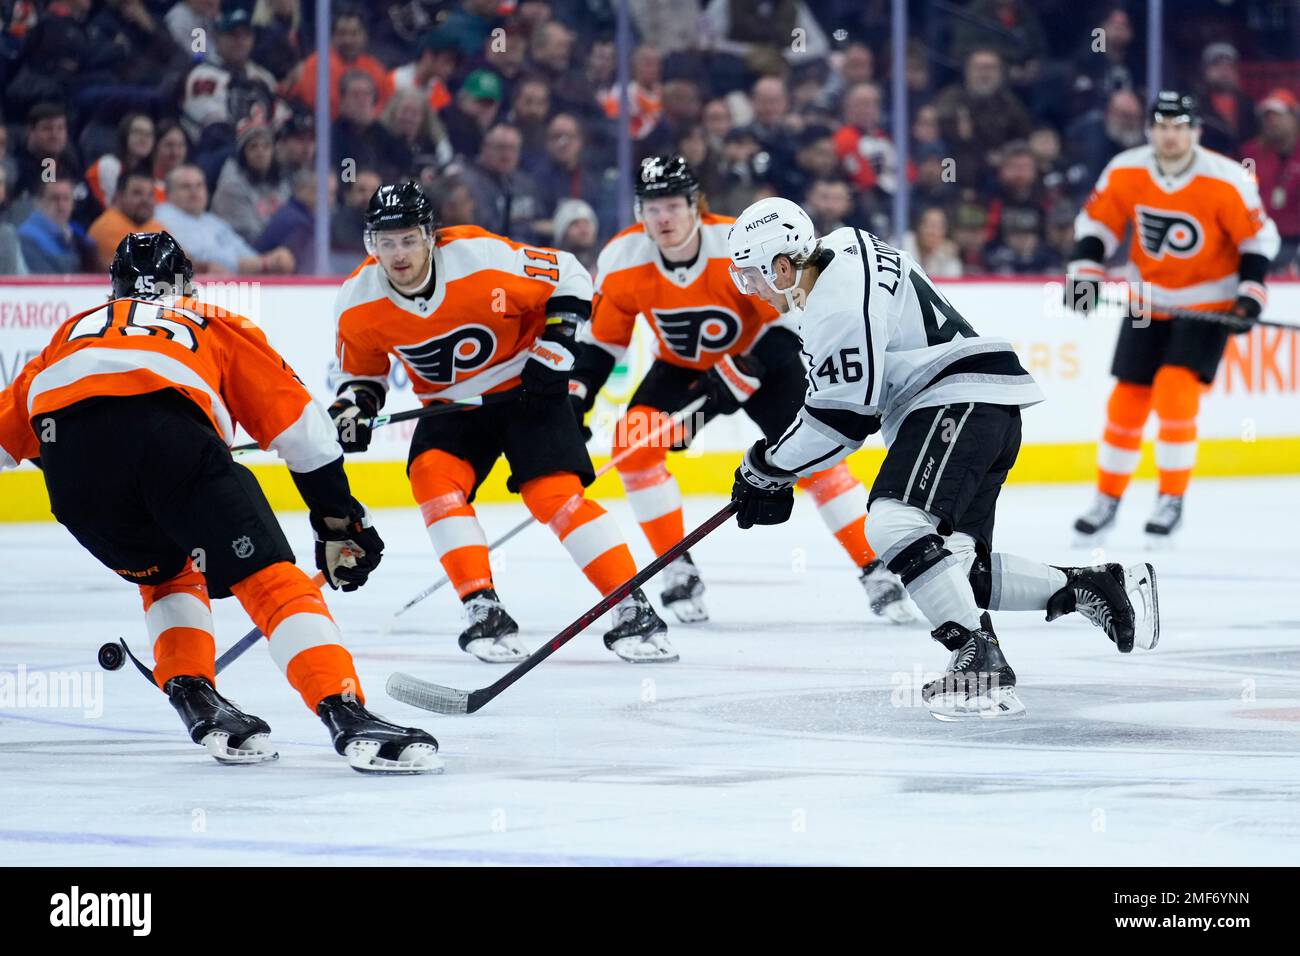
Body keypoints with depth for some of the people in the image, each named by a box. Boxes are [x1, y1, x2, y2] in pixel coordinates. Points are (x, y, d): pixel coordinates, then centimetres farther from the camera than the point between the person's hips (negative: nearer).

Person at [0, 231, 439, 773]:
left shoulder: (72, 332, 42)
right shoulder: (216, 326, 37)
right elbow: (299, 424, 27)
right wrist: (338, 520, 29)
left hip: (68, 456, 3)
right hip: (171, 434, -2)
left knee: (166, 573, 29)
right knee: (267, 578, -1)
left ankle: (194, 698, 11)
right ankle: (346, 714, -20)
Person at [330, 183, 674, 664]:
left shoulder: (485, 258, -26)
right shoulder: (358, 303, -14)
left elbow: (568, 278, -12)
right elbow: (362, 372, 4)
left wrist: (554, 350, -17)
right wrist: (351, 408, -16)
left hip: (525, 389, -4)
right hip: (449, 405, 4)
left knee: (555, 493, -19)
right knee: (433, 476, -23)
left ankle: (634, 612, -14)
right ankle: (484, 611, -20)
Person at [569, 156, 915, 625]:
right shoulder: (621, 261, -19)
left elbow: (792, 318, -22)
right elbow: (601, 339, -5)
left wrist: (743, 371, -31)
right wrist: (575, 394, -15)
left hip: (761, 360, -3)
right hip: (681, 368, 3)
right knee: (634, 445, -19)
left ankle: (876, 572, -5)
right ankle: (680, 573, -6)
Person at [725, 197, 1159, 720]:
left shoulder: (838, 306, -17)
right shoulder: (842, 251, 15)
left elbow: (844, 416, -16)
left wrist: (767, 465, -4)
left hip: (963, 401, -11)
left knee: (895, 524, -27)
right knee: (953, 564, 9)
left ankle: (979, 658, -33)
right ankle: (1095, 586, 14)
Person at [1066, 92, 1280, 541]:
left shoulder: (1226, 181, -19)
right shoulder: (1125, 172, -11)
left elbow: (1260, 237, -9)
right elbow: (1096, 222, 2)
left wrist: (1251, 293, -17)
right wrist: (1084, 271, -11)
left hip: (1208, 303, -4)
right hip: (1148, 302, 4)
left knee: (1175, 391, -19)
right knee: (1127, 399, 3)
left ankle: (1172, 500, -6)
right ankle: (1107, 500, 19)